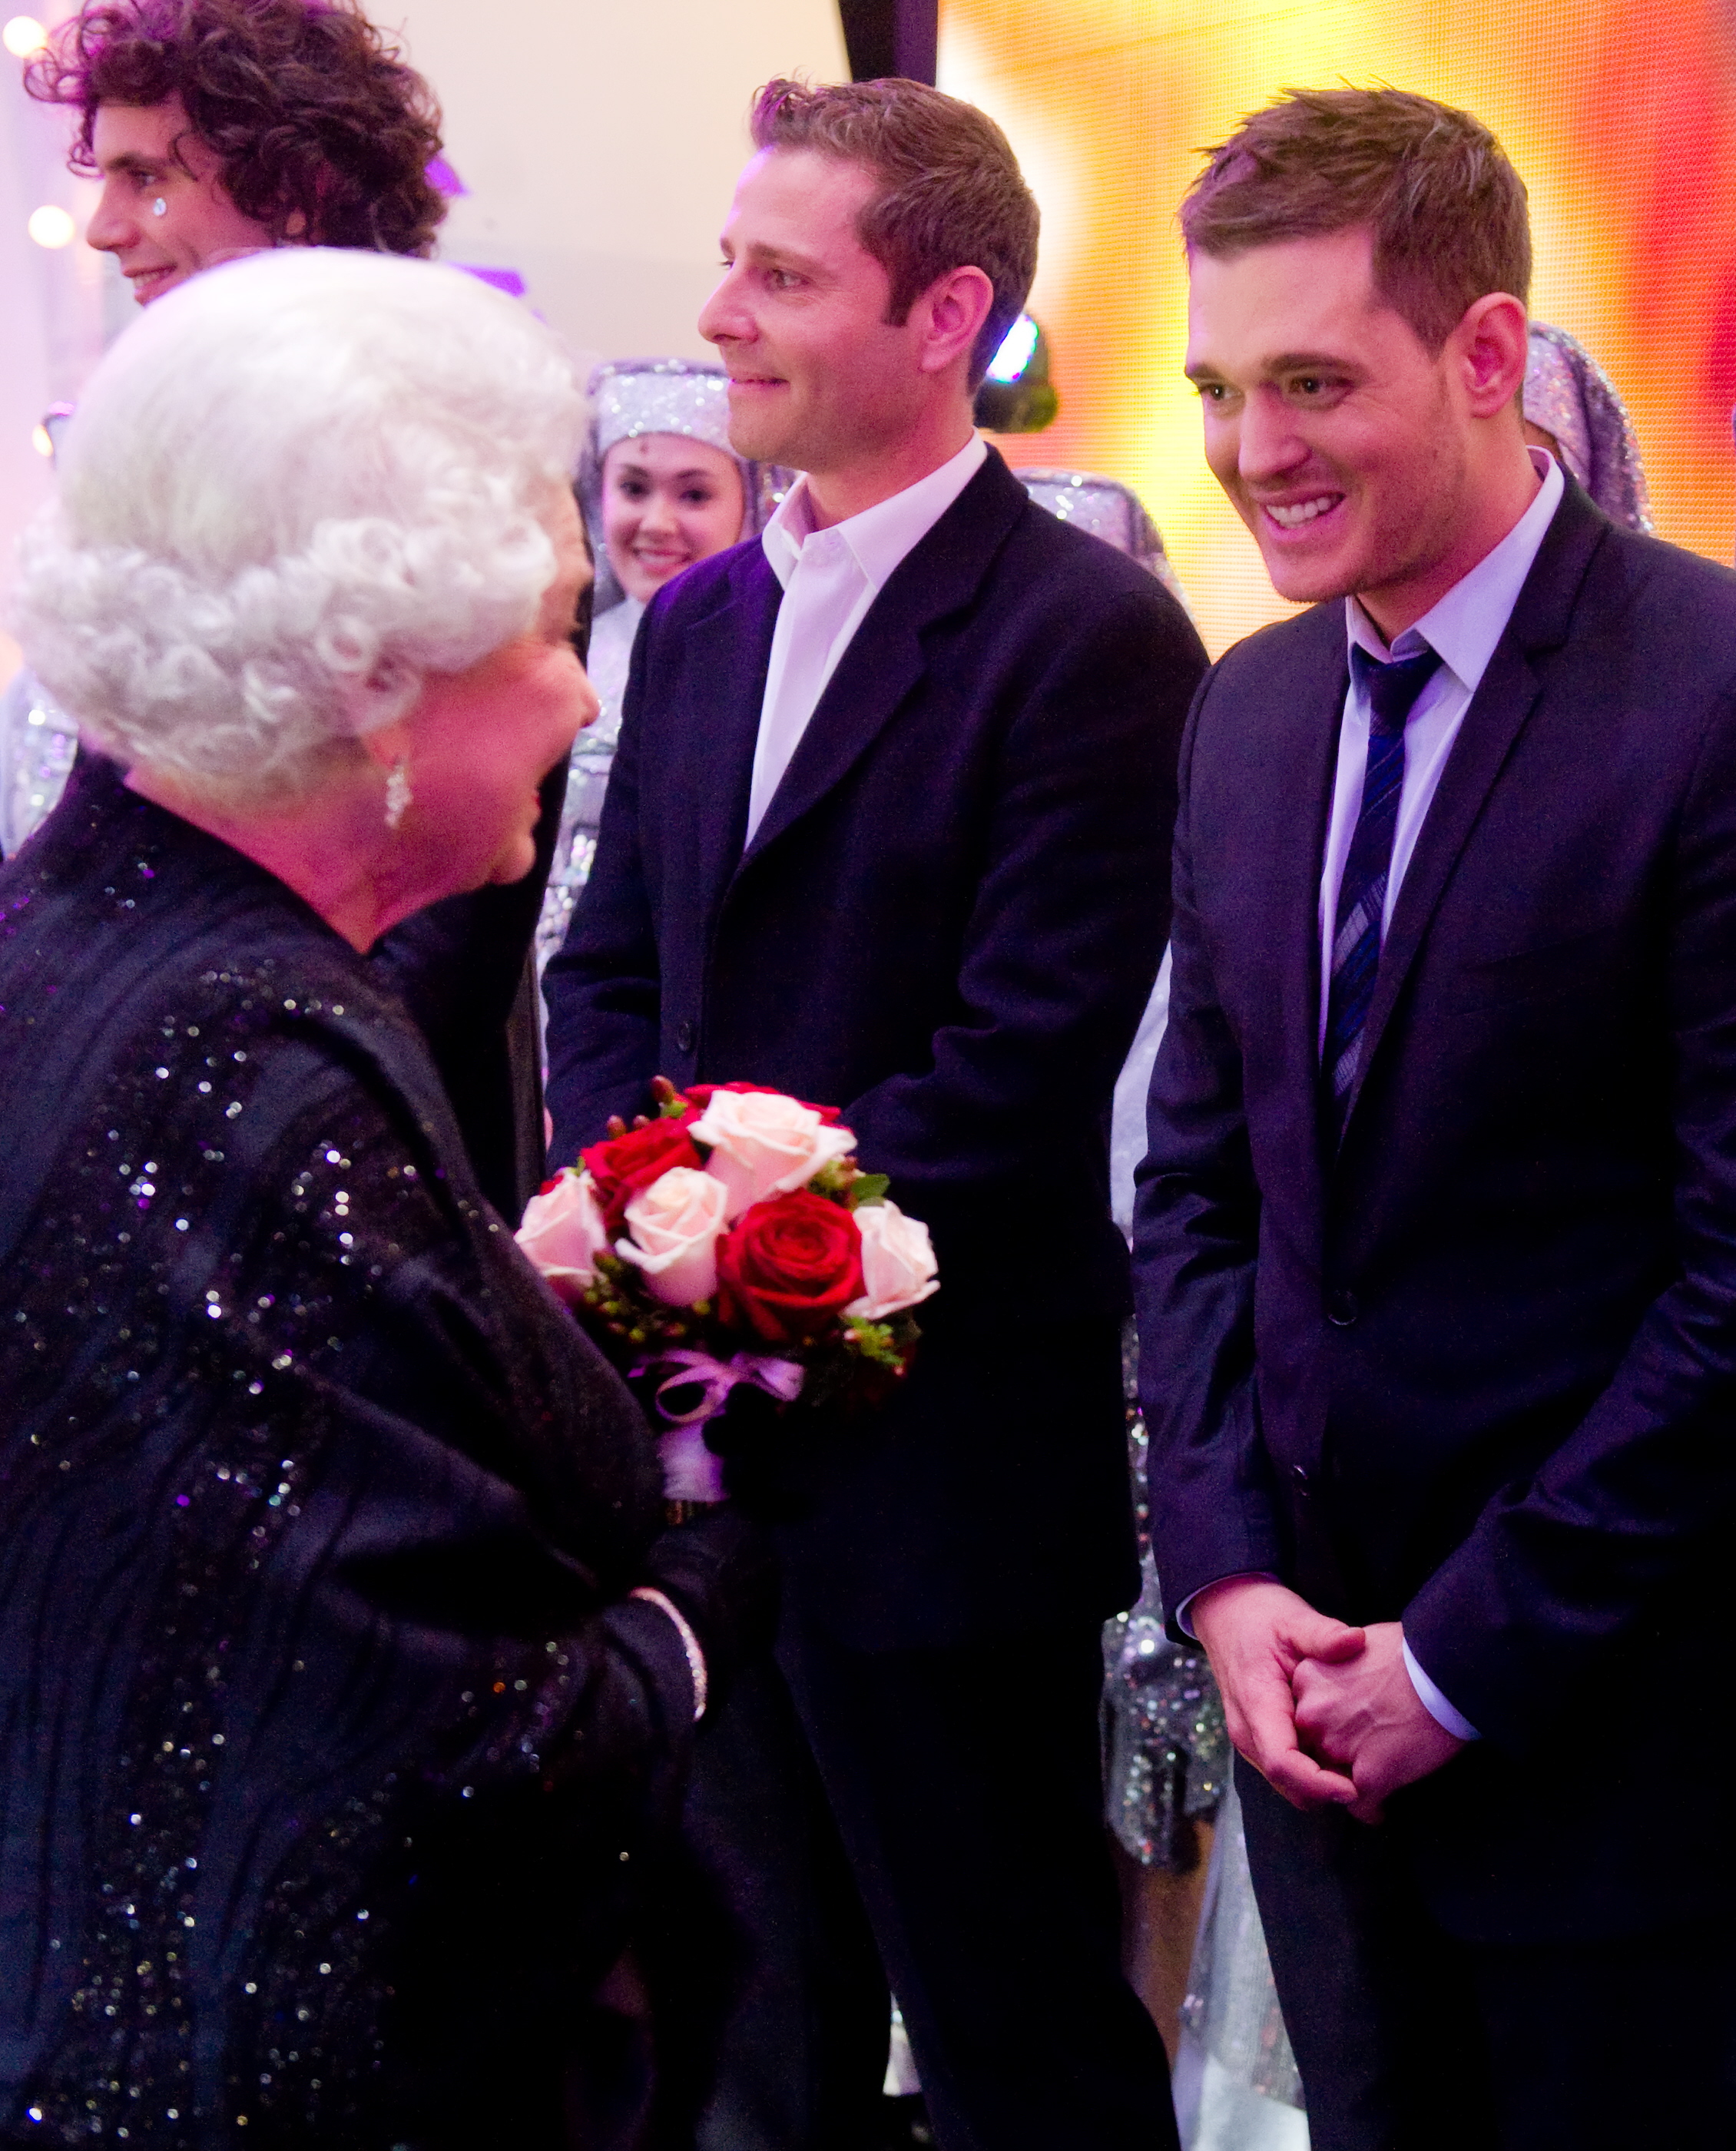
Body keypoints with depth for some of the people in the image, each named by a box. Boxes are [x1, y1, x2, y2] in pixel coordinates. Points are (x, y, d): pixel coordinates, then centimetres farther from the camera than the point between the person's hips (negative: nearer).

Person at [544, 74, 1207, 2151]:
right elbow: (605, 968, 12)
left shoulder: (1087, 632, -13)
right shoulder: (697, 620, 11)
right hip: (712, 1424, 7)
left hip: (943, 1452, -7)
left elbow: (1024, 1059, -18)